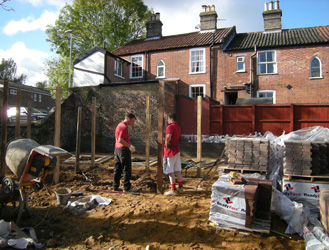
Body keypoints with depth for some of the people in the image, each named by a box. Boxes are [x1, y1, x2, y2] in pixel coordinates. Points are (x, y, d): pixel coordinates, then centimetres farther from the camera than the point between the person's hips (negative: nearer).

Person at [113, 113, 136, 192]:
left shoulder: (119, 125, 18)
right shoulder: (124, 127, -14)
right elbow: (120, 140, -22)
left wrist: (130, 146, 18)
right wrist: (130, 146, -14)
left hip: (117, 149, 10)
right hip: (124, 149, -9)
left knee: (117, 169, 11)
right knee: (126, 169, -1)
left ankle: (115, 187, 15)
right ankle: (127, 187, 3)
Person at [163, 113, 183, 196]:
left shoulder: (170, 127, -16)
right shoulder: (178, 127, 13)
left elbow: (168, 136, -35)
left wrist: (166, 143, -19)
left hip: (170, 151, -9)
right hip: (177, 150, 9)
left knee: (170, 172, -1)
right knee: (178, 171, 13)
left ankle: (173, 190, 3)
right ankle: (180, 188, 20)